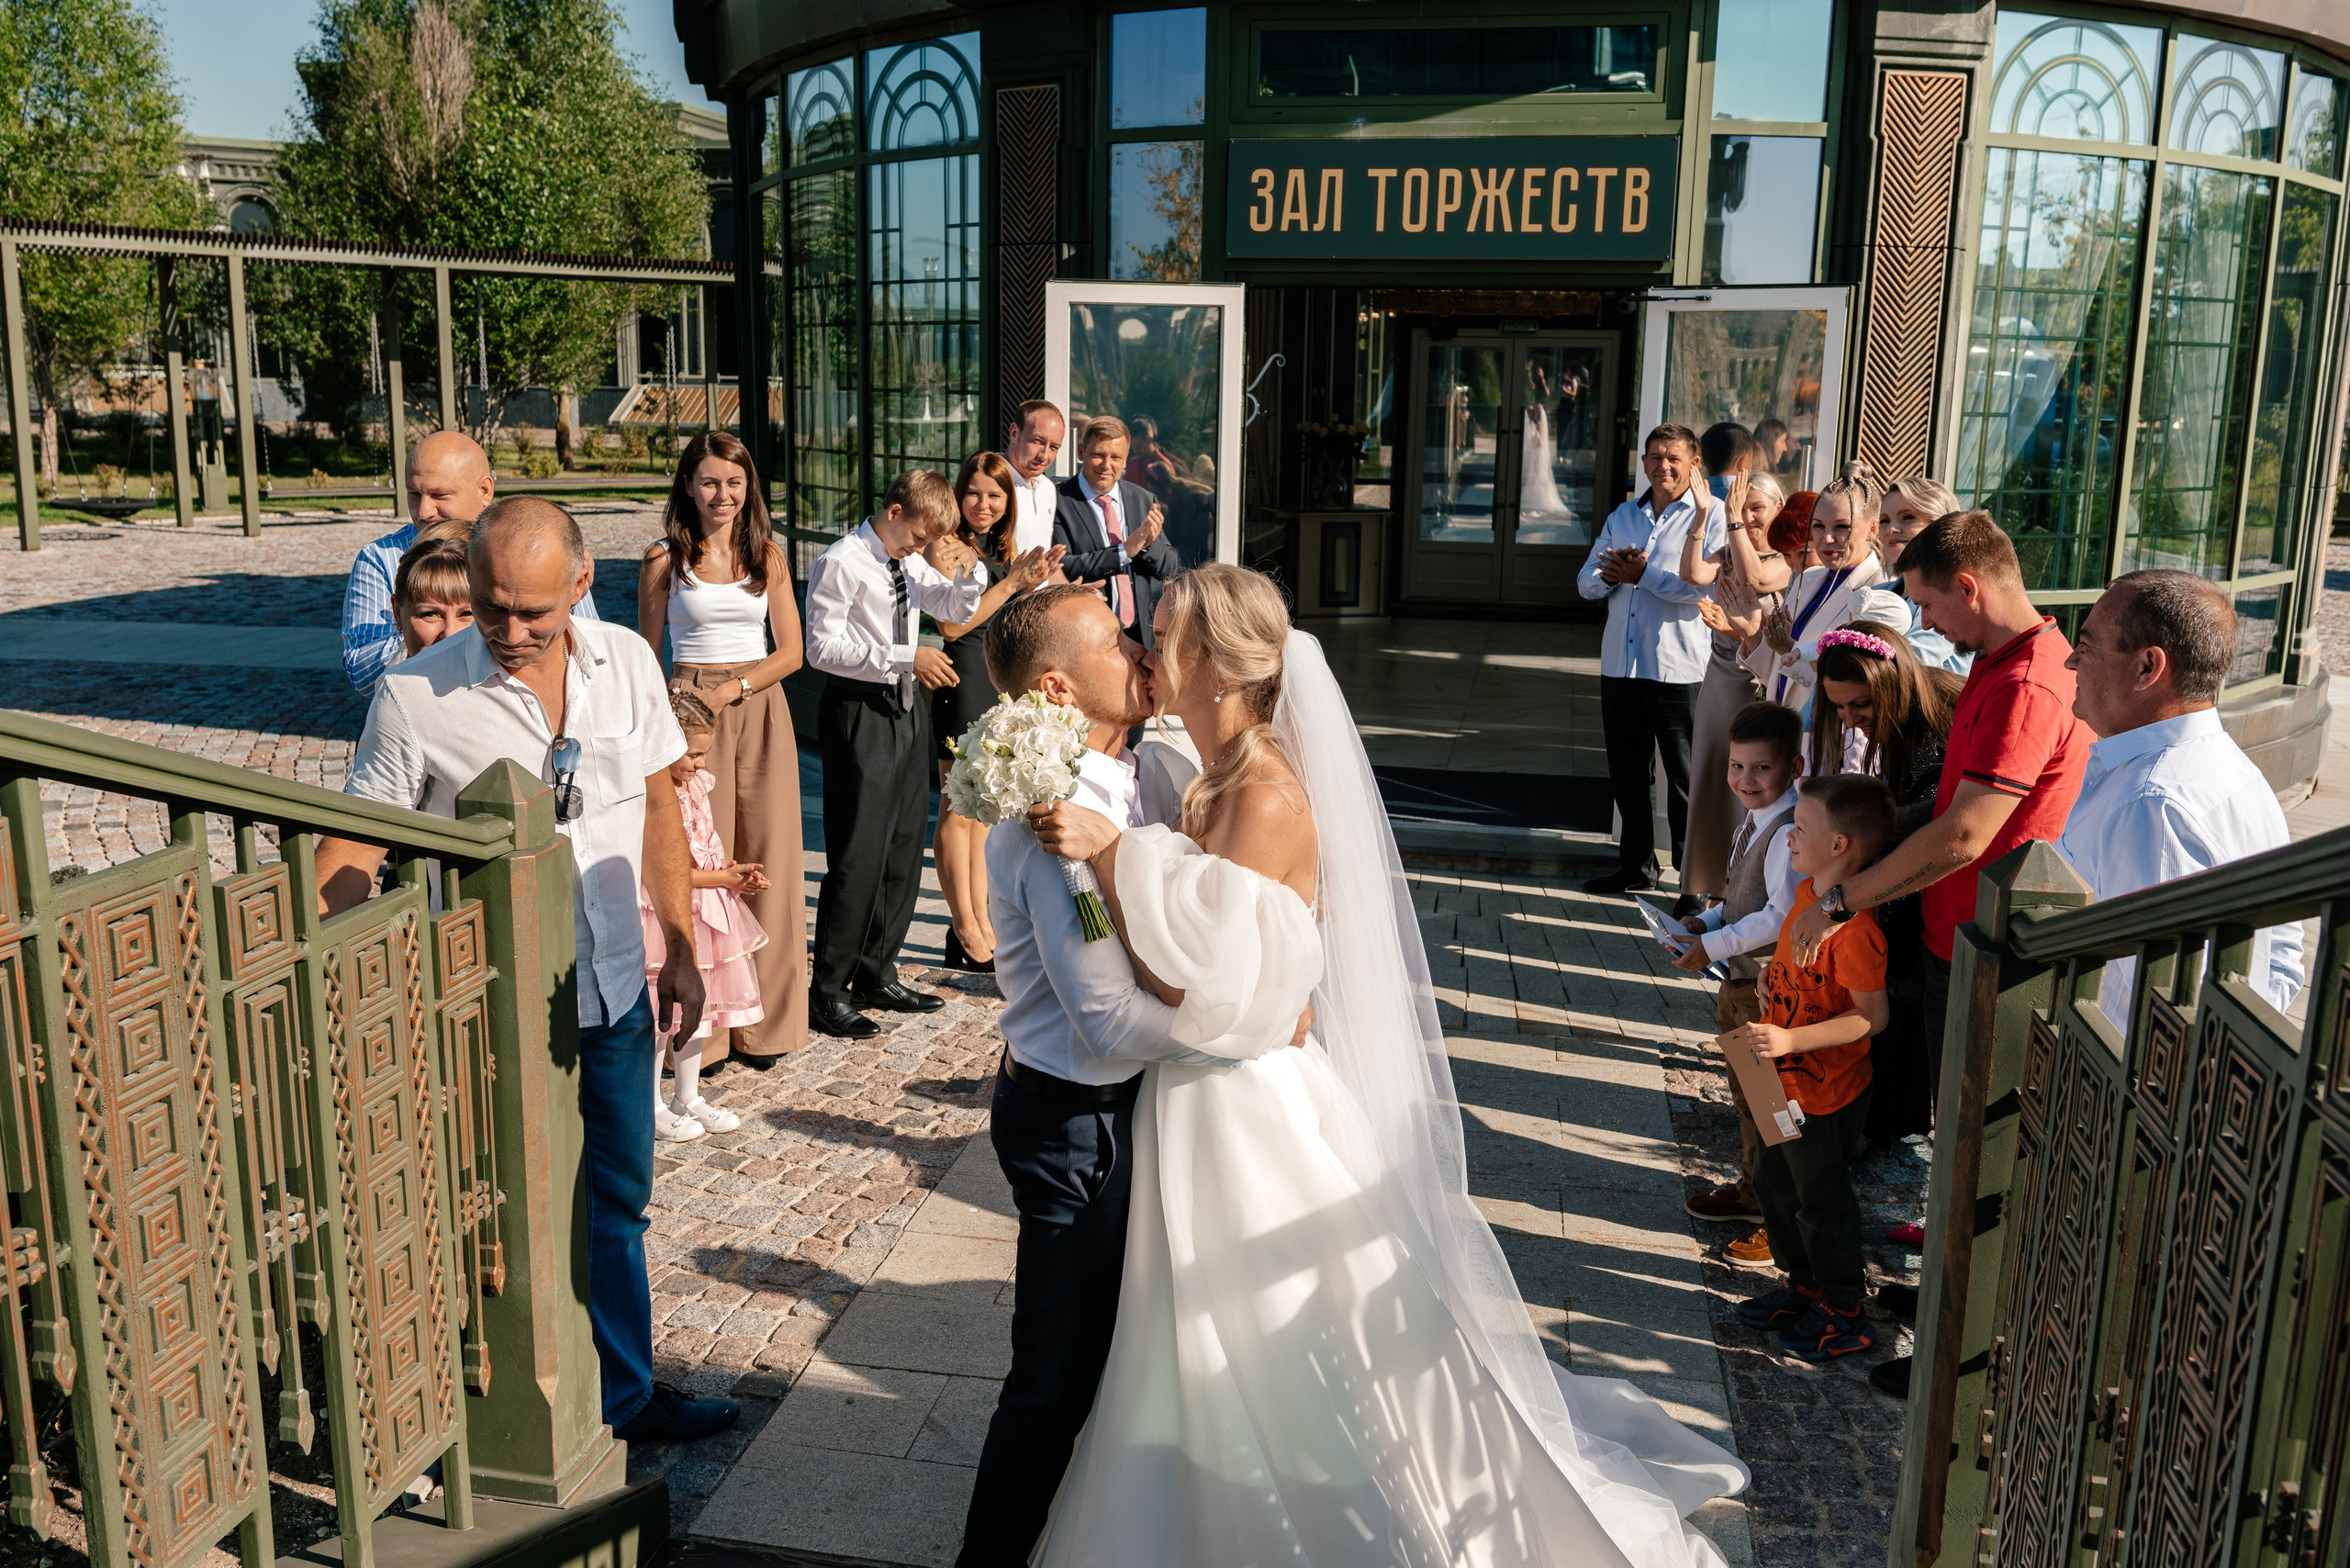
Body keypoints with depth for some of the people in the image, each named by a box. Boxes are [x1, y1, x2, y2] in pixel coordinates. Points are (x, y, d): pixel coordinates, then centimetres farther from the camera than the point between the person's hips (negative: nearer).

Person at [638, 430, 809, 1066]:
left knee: (766, 863, 3)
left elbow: (790, 652, 4)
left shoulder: (769, 555, 7)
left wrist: (732, 689, -10)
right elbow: (646, 656, 6)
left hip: (760, 711, 2)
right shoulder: (664, 559, 1)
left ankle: (762, 1022, 15)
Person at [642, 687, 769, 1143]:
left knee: (698, 1008, 16)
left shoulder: (695, 784, 6)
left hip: (701, 915, 9)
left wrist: (738, 872, -3)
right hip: (665, 915, -8)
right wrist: (722, 878, -21)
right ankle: (652, 1107, 18)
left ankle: (687, 1097, 30)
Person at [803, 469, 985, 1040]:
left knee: (904, 848, 13)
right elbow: (821, 646, -18)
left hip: (907, 707, 8)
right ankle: (828, 989, 5)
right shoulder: (840, 564, -12)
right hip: (859, 712, -8)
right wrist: (903, 658, -23)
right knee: (858, 854, -7)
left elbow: (955, 608, 25)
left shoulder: (912, 564, 11)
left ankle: (876, 974, 26)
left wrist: (966, 574, 3)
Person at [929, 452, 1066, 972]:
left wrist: (1034, 582, 1)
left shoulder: (1004, 548, 15)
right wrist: (1012, 584, -14)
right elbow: (953, 626, -15)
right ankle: (965, 930, 6)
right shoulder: (947, 547, -8)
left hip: (1003, 679, 8)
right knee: (960, 808, -1)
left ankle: (981, 921, 18)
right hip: (964, 677, -8)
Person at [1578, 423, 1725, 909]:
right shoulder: (1621, 517, 16)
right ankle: (1636, 864, 29)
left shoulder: (1712, 516, -2)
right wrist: (1612, 573, -11)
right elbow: (1588, 583, 10)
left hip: (1677, 666, -6)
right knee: (1626, 772, 14)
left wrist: (1642, 573, -14)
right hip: (1619, 663, 6)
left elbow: (1707, 585, -16)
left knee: (1685, 777, -1)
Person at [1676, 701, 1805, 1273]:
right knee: (1746, 1096, 23)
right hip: (1741, 982, 10)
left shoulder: (1789, 834, -23)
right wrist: (1706, 922, 4)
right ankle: (1754, 1191, 41)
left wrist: (1713, 946, -23)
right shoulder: (1756, 823, 9)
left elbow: (1782, 916, -28)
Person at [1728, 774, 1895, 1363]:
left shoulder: (1855, 928, -29)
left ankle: (1845, 1314, 28)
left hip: (1825, 1093, -9)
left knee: (1821, 1202, 8)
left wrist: (1790, 1039, -32)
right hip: (1788, 1083, 9)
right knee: (1774, 1183, 23)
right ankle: (1804, 1285, 43)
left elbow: (1872, 1015, -26)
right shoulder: (1807, 891, 1)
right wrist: (1774, 973, 2)